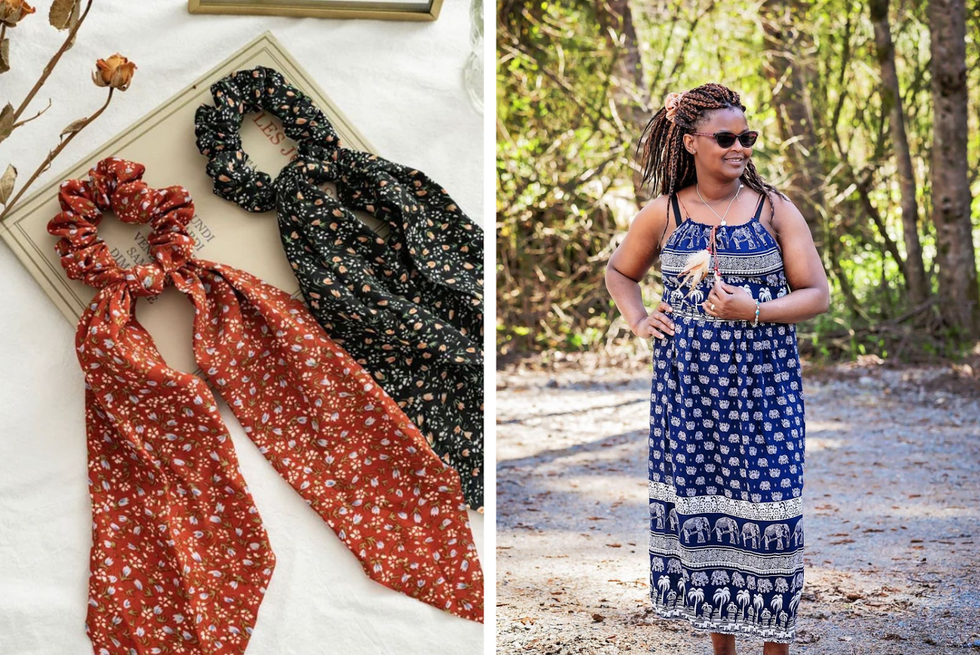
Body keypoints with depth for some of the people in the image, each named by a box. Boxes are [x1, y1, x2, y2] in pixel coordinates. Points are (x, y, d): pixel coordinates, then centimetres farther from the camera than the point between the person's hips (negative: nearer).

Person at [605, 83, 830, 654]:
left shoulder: (775, 209, 1)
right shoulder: (665, 214, 5)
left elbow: (817, 294, -1)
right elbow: (620, 271, 22)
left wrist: (754, 312, -16)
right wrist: (638, 322, 6)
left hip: (763, 383, -2)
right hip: (689, 385, 2)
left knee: (766, 508, -5)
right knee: (700, 506, 4)